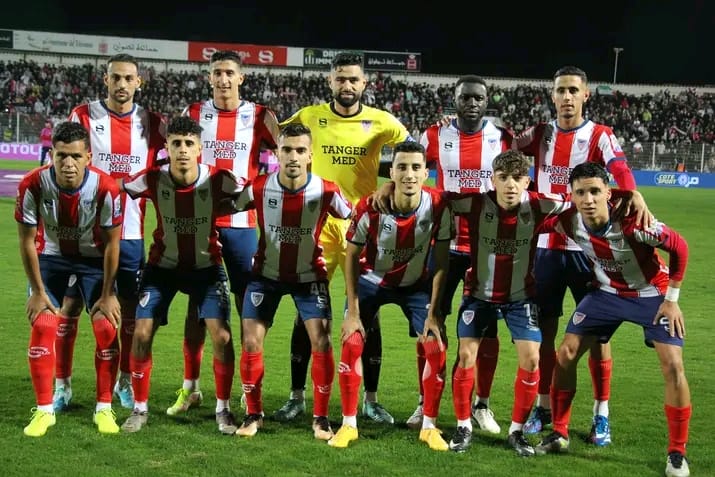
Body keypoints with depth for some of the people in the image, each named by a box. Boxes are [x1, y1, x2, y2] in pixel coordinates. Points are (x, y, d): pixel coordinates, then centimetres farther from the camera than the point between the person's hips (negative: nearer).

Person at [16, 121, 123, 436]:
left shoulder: (106, 188, -29)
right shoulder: (33, 185, -27)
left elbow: (111, 243, -15)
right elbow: (27, 240, -14)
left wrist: (108, 294, -10)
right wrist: (38, 291, -11)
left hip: (93, 258, 0)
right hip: (50, 257, 0)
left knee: (106, 328, -8)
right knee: (42, 326, -10)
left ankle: (104, 408, 7)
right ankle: (44, 410, 3)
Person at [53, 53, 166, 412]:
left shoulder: (152, 123, 4)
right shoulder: (83, 116, -3)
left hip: (131, 233, 2)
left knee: (130, 310, 8)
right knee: (69, 305, 1)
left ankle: (125, 381, 23)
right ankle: (62, 384, 11)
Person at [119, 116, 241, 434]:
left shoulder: (219, 179, -20)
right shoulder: (152, 179, -19)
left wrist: (216, 211, -13)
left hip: (206, 266, -1)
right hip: (163, 265, 1)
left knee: (222, 336, -11)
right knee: (142, 333, -7)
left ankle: (223, 409, 8)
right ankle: (140, 408, 11)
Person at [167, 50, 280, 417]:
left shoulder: (258, 116, 1)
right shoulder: (194, 113, 5)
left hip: (241, 224, -1)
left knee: (248, 305, 3)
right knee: (196, 305, 5)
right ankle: (190, 387, 13)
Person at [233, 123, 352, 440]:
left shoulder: (326, 191, -19)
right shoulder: (258, 188, -17)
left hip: (310, 276, -1)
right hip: (266, 274, 1)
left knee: (321, 342, -11)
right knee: (251, 343, -5)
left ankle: (321, 418, 5)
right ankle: (253, 414, 13)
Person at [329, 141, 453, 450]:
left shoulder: (438, 206, -25)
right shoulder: (369, 208, -28)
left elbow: (441, 262, -15)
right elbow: (352, 257, -14)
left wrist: (433, 313, -17)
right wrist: (353, 311, -15)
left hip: (417, 283, 1)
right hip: (371, 280, -1)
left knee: (436, 346, -11)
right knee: (352, 343, -12)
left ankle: (429, 427, 7)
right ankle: (348, 424, 4)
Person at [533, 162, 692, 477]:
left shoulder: (633, 222, -35)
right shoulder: (568, 221, -24)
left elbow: (679, 247, -21)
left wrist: (671, 299, -17)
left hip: (652, 294, -4)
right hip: (606, 292, 4)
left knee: (673, 366, -13)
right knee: (566, 355, 0)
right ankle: (559, 434, 18)